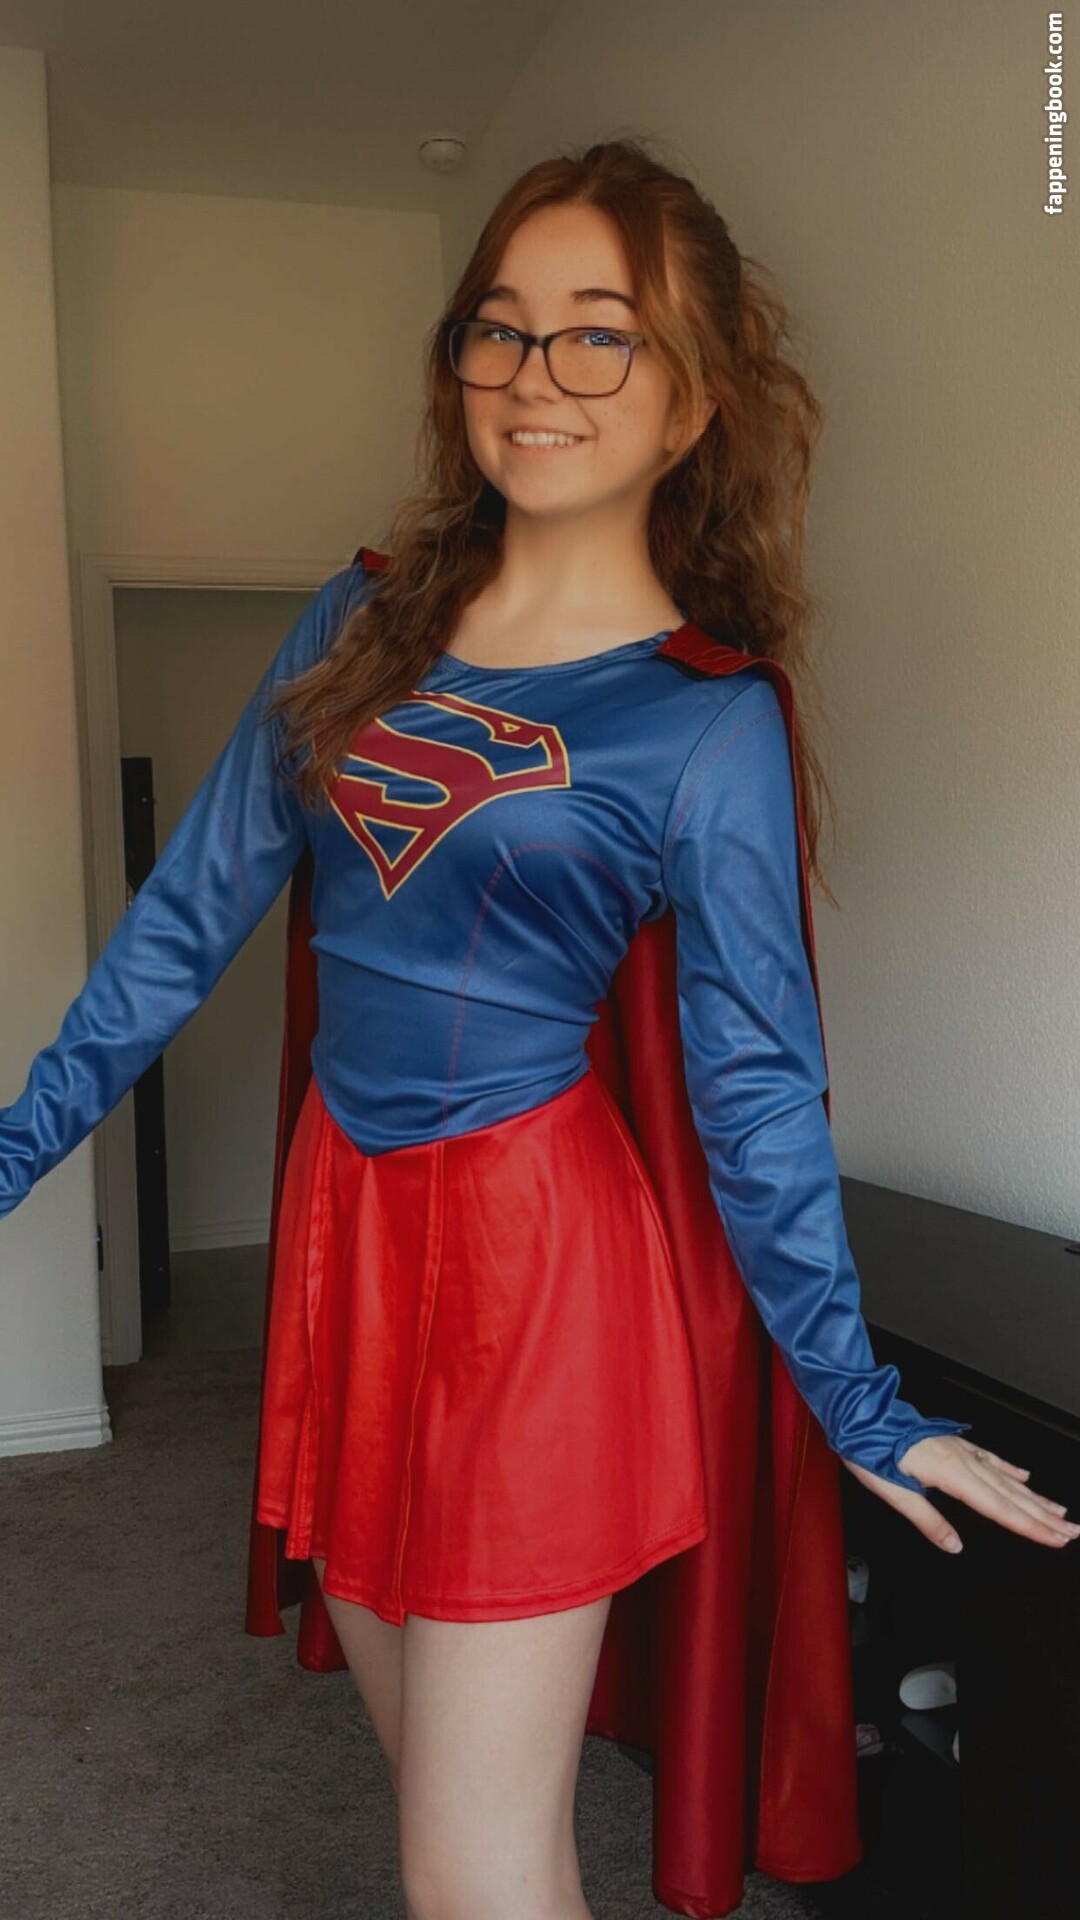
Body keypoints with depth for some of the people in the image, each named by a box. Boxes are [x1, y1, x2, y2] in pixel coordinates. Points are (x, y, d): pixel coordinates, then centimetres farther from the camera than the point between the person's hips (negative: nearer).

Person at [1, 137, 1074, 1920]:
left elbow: (755, 1080, -4)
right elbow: (193, 908, 8)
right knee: (431, 1767, 22)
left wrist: (858, 1400, 0)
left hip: (534, 1243, -5)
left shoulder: (708, 721, -9)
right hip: (341, 1214, 5)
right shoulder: (361, 624, 5)